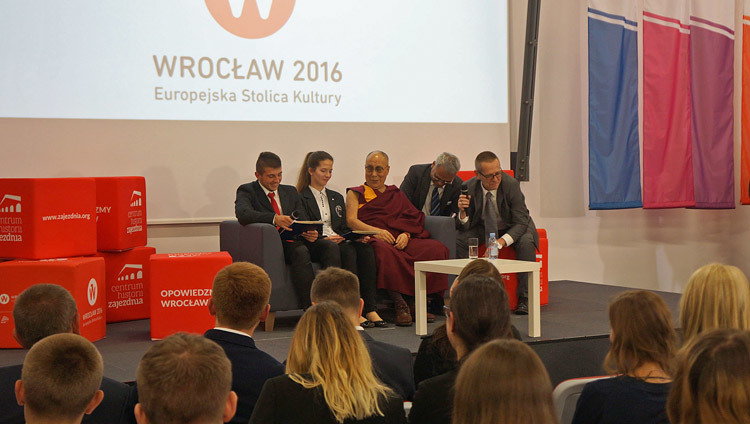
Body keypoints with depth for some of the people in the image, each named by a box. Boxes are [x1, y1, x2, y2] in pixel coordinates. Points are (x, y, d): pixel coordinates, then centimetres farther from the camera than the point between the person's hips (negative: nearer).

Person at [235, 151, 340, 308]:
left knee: (331, 247, -22)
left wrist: (310, 233, -11)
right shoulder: (247, 191, 5)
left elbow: (303, 220, 15)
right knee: (300, 252, -36)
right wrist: (274, 219, -33)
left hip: (296, 240, 6)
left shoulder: (291, 192, 23)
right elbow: (243, 214, -18)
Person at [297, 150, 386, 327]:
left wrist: (357, 237, 0)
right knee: (348, 251, -35)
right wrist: (324, 239, -20)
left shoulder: (337, 197, 26)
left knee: (365, 248, -27)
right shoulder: (301, 198, 4)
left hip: (339, 241, 6)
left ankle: (370, 308, -35)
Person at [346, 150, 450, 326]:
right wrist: (375, 231, -17)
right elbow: (351, 220, 2)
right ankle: (400, 305, -41)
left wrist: (406, 235, -8)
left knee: (437, 248, -24)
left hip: (401, 241, 4)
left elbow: (412, 220, 17)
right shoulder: (355, 193, 21)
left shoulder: (396, 194, 30)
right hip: (373, 239, -4)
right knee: (384, 250, -41)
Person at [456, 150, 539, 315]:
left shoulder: (511, 184, -26)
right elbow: (465, 227, -13)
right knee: (460, 240, -25)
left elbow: (521, 222, -23)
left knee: (526, 242, -33)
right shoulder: (469, 187, -20)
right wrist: (462, 212, -37)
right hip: (483, 226, 2)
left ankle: (524, 298, -24)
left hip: (511, 227, -2)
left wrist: (500, 242, -38)